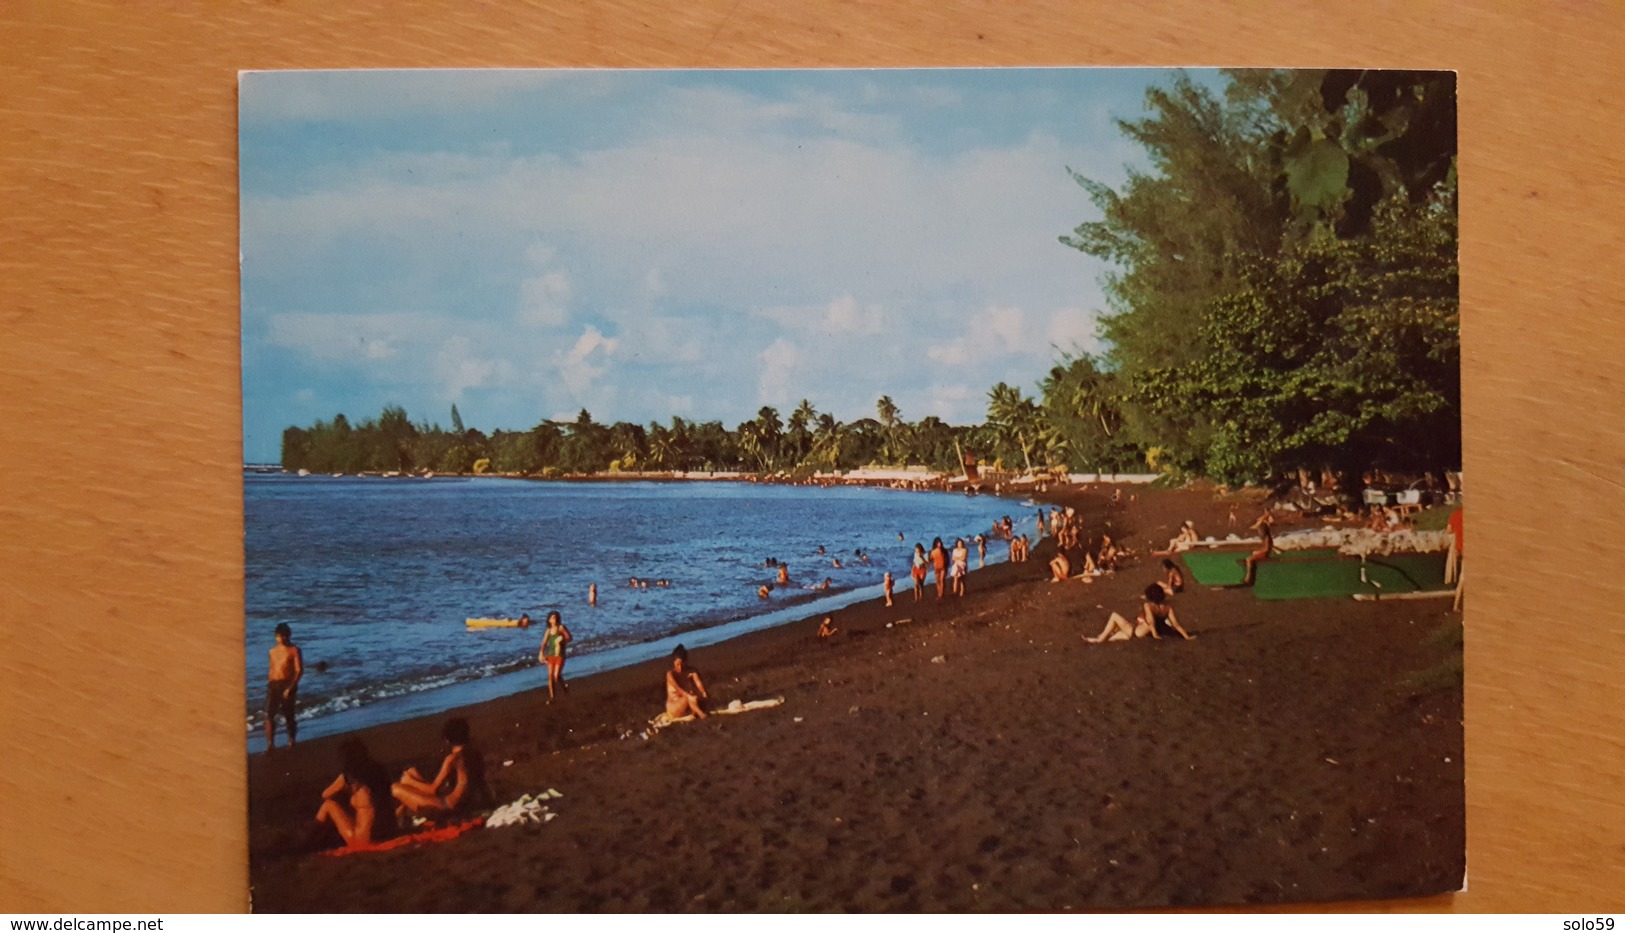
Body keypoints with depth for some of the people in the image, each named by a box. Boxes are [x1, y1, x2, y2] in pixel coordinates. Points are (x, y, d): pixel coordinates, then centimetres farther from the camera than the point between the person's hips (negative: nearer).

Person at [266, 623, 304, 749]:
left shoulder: (294, 650, -4)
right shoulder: (273, 650, 13)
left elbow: (299, 671, -9)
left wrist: (290, 688, -16)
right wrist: (269, 681, 10)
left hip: (287, 685, -4)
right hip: (273, 685, 4)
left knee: (288, 715, 3)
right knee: (269, 714, -8)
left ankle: (292, 741, 19)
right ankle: (270, 743, -6)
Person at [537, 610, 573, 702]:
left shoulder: (561, 627, -7)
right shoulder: (548, 630, 5)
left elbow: (569, 638, -6)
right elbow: (544, 643, 1)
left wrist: (561, 640, -23)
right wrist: (541, 653, -12)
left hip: (560, 655, -4)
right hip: (550, 655, 4)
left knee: (557, 676, -10)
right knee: (550, 676, 4)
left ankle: (564, 686, 22)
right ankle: (551, 696, 16)